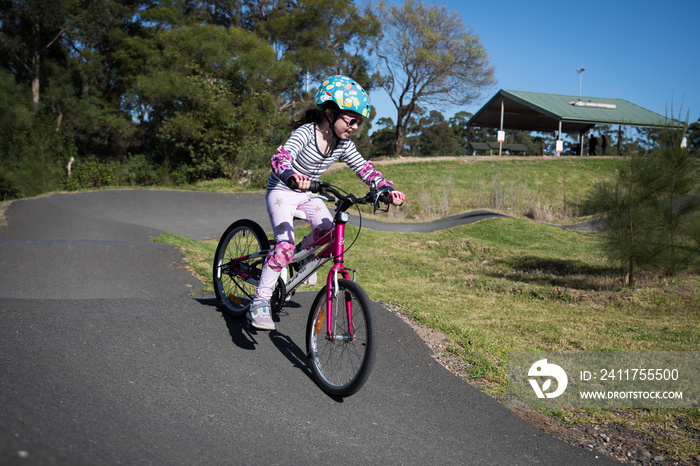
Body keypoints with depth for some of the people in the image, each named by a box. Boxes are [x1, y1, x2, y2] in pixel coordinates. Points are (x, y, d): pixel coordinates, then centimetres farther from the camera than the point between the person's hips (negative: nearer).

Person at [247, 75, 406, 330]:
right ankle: (259, 302, -15)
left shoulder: (343, 144, -7)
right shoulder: (306, 132, -26)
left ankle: (302, 253, 17)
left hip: (307, 194, 6)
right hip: (282, 191, -6)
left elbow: (364, 169, -6)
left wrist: (388, 189, -24)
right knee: (285, 245, -22)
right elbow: (280, 158, -40)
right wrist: (292, 177, -63)